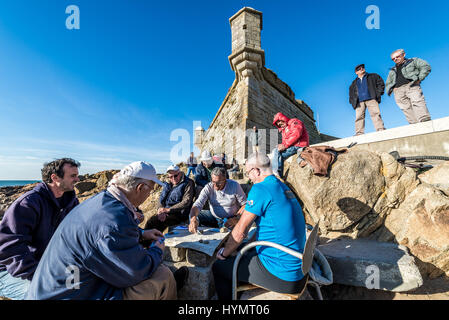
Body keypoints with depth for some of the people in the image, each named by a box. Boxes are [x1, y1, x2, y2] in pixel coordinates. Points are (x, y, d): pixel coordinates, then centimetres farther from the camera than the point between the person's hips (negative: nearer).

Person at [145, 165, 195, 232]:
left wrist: (168, 209, -17)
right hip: (166, 213, 6)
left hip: (179, 214, -6)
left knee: (153, 221, -24)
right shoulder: (168, 185, 18)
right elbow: (161, 200, 14)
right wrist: (161, 211, -8)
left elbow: (186, 202, -13)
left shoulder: (188, 183, -2)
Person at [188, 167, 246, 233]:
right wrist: (193, 219, -44)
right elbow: (198, 204, -24)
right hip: (213, 217, 3)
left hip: (230, 220, -3)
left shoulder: (234, 185, -14)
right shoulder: (208, 187, -13)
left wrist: (236, 218, -23)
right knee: (192, 216, -16)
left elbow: (245, 204, -8)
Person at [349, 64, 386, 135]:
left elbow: (381, 83, 15)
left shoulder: (373, 76, 23)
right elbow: (351, 93, 27)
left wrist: (378, 93, -1)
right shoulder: (354, 83, 29)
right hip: (359, 102, 2)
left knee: (376, 114, -18)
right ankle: (359, 134, -21)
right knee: (359, 117, -14)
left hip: (371, 99, -2)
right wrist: (353, 101, 8)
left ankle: (381, 130, -25)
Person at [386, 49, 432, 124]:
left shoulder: (413, 61, 22)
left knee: (417, 102, -26)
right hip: (398, 91, 3)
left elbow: (426, 67, 9)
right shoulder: (392, 71, 34)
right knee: (406, 109, -16)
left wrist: (419, 78, -4)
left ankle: (426, 123, -37)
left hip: (411, 86, -3)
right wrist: (391, 90, 15)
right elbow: (388, 83, 36)